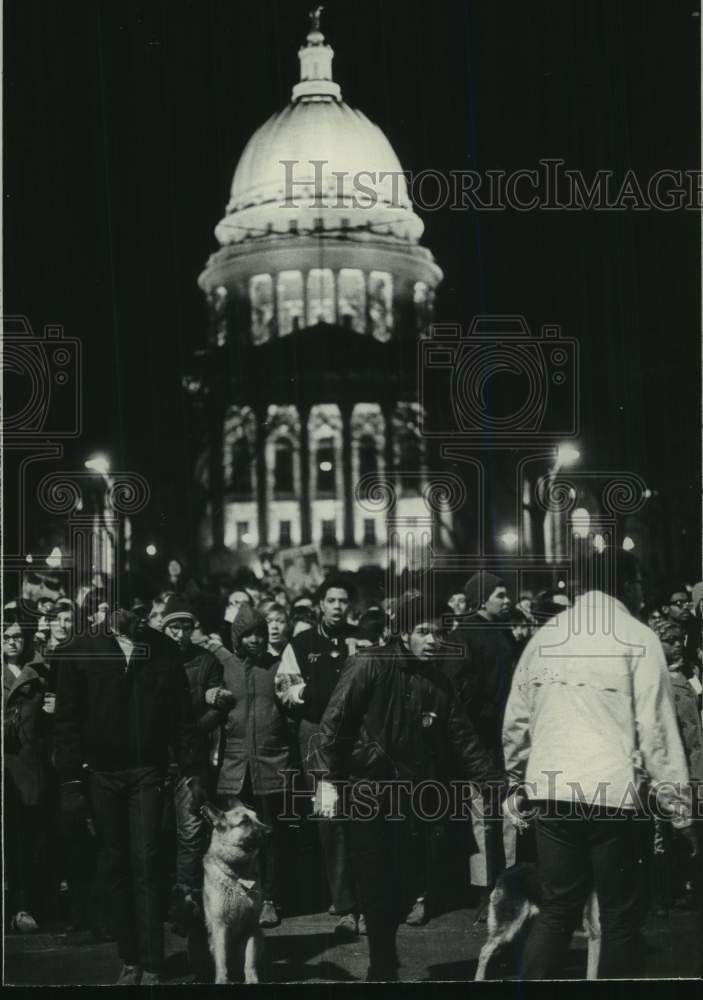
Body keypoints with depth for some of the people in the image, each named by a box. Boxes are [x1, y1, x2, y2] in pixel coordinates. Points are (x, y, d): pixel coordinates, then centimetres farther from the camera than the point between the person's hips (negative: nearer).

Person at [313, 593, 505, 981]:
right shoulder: (370, 665, -9)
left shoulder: (437, 683, 7)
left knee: (399, 888, 5)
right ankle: (383, 968, 8)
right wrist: (327, 780, -17)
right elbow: (334, 720, -11)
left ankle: (383, 964, 25)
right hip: (364, 790, -5)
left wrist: (500, 786, 0)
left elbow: (465, 741, 8)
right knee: (376, 886, -5)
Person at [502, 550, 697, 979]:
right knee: (619, 914, 7)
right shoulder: (637, 638, -4)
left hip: (550, 790, 5)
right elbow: (656, 729, -7)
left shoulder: (544, 637, 11)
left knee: (558, 908, 13)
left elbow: (516, 720, 14)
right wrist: (680, 807, -3)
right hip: (610, 792, -5)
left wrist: (519, 781, 27)